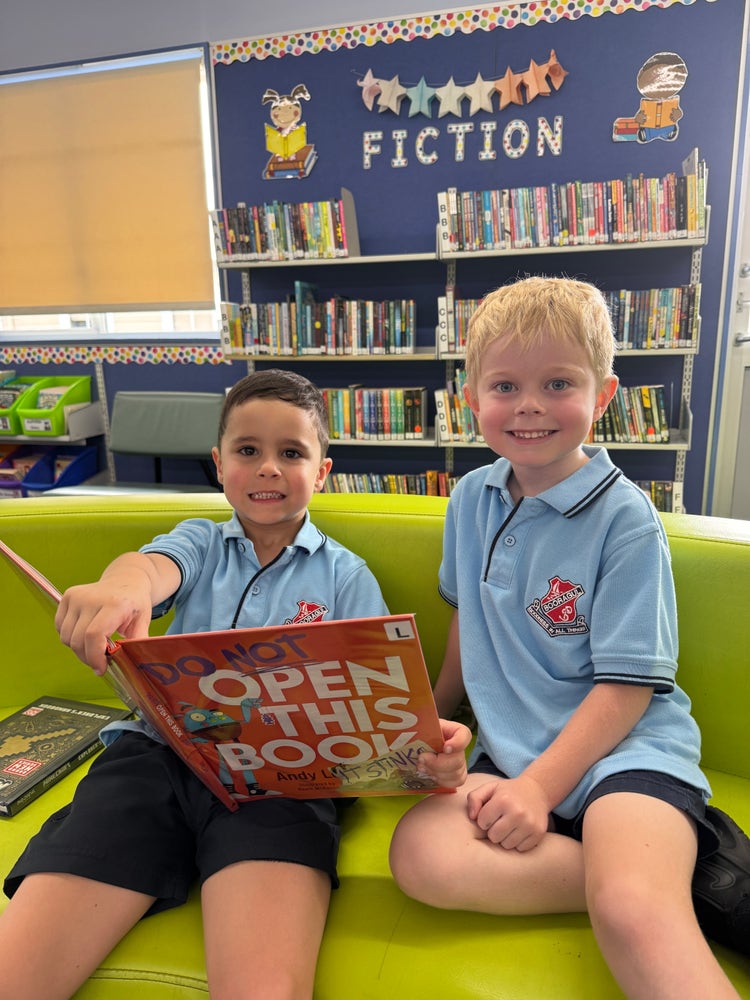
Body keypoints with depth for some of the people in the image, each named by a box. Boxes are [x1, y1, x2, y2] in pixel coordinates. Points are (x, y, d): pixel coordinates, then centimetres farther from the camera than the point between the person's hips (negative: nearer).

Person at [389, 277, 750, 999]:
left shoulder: (624, 517, -10)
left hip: (623, 746, -7)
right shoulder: (472, 500, 7)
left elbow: (625, 685, -10)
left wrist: (539, 787, -18)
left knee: (632, 910, -37)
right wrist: (435, 715, 27)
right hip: (513, 750, 8)